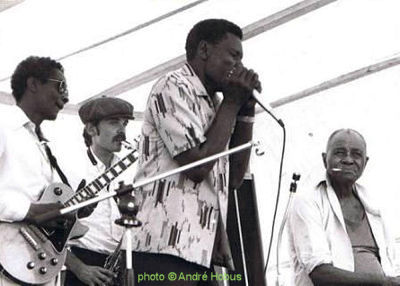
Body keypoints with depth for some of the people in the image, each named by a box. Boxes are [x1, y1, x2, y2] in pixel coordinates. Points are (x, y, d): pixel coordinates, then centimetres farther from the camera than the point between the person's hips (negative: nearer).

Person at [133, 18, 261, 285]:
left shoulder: (213, 103, 22)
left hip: (204, 247, 9)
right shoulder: (174, 88, -3)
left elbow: (234, 177, 17)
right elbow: (197, 165, -15)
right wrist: (232, 102, -4)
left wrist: (246, 108, 11)